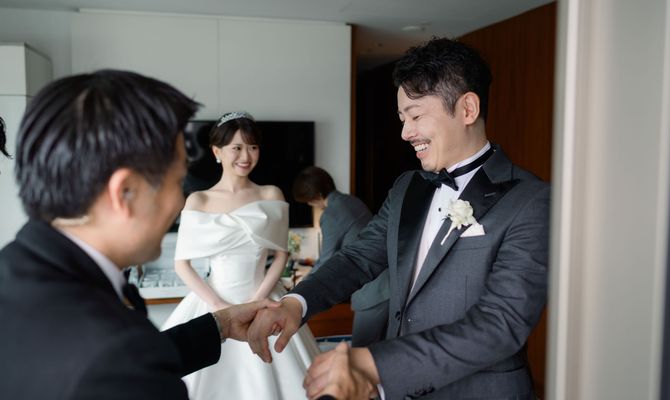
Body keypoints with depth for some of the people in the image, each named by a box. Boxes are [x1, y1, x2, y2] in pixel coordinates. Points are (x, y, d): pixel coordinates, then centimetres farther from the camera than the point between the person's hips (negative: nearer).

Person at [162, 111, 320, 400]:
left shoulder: (271, 196, 1)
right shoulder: (198, 201, -2)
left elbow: (281, 255, 1)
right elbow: (182, 263, -2)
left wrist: (257, 299, -10)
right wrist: (218, 304, -11)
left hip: (262, 300, 1)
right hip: (213, 302, 0)